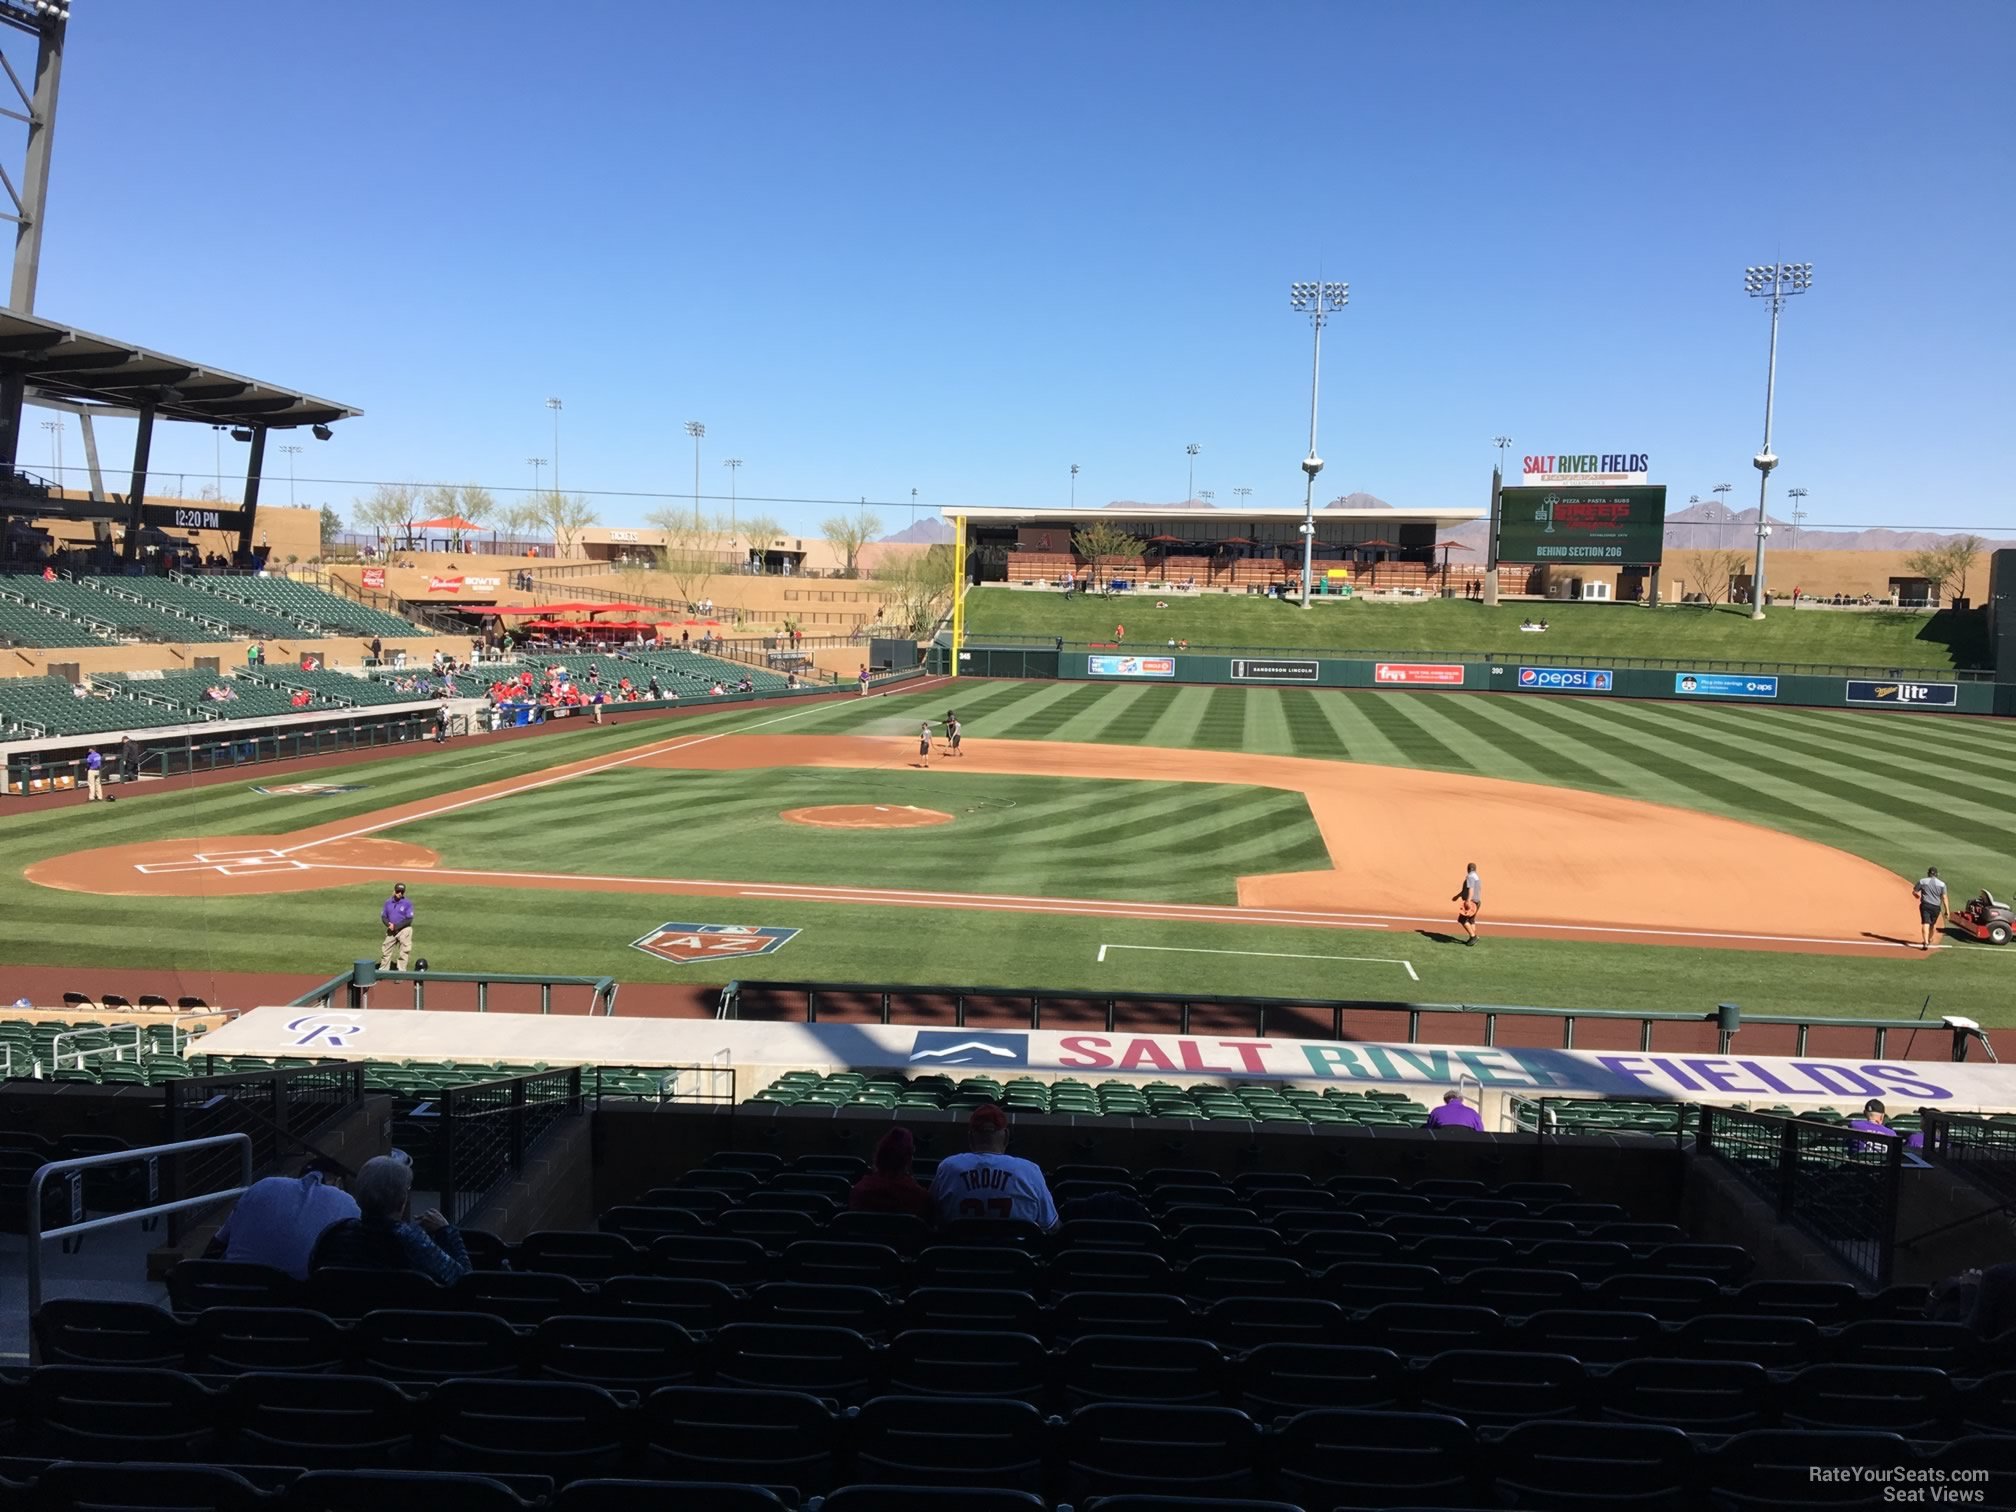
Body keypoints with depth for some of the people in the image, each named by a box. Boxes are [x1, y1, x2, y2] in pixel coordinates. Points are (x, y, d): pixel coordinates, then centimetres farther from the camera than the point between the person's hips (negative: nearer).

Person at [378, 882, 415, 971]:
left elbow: (409, 920, -12)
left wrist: (396, 926, -17)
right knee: (385, 951, 8)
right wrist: (388, 924, -11)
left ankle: (401, 972, 5)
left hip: (404, 930, -4)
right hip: (391, 930, 5)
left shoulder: (407, 904, -8)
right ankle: (382, 970, 18)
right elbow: (383, 916, 10)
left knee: (404, 953, -3)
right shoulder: (388, 902, 6)